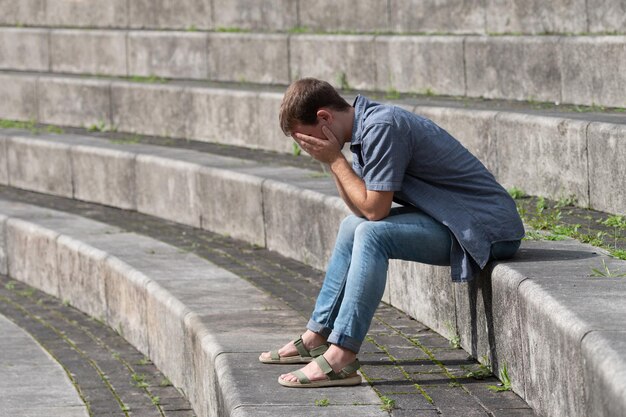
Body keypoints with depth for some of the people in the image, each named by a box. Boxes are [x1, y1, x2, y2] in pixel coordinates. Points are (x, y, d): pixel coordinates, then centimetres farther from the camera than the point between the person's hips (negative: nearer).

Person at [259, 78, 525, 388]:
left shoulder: (382, 127, -20)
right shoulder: (366, 125, 9)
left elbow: (375, 208, -20)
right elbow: (361, 209, 8)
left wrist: (334, 159, -12)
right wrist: (332, 161, -2)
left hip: (487, 228, -11)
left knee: (372, 235, -25)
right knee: (352, 226, 20)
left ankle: (340, 359, -24)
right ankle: (318, 336, 24)